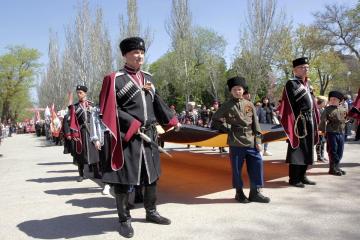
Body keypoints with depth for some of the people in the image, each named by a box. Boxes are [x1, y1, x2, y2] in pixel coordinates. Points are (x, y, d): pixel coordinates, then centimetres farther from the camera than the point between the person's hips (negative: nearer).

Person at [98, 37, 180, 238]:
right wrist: (133, 125, -19)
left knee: (152, 175, 15)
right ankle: (125, 220, 19)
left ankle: (151, 212, 33)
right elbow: (111, 109, -11)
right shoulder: (115, 79, -6)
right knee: (124, 179, 2)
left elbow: (157, 102, 20)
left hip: (149, 135, 7)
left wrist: (172, 120, 13)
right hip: (127, 137, -6)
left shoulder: (148, 78, 14)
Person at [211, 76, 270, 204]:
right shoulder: (227, 106, 1)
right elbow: (215, 120, 5)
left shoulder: (249, 105, 9)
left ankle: (255, 192, 14)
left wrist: (258, 140, 3)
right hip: (236, 143, -3)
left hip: (251, 141, 3)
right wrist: (228, 128, -4)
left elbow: (255, 123, 8)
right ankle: (239, 192, 19)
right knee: (236, 168, 4)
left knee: (257, 165, 2)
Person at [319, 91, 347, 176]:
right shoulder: (328, 109, -6)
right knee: (333, 151, 0)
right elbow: (323, 120, -9)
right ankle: (333, 168, 9)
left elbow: (345, 119, 19)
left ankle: (336, 167, 24)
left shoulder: (343, 109, 9)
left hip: (341, 133, 5)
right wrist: (323, 130, -13)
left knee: (340, 151, 11)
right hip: (331, 133, -5)